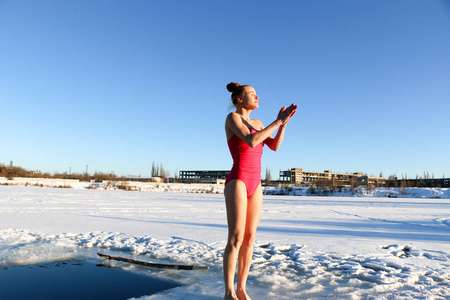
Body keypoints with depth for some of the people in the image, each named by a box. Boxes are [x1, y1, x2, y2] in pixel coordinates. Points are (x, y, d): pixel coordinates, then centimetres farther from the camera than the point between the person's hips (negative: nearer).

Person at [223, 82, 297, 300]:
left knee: (249, 239, 5)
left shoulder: (257, 123, 21)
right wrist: (277, 121, -12)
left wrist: (284, 122, -4)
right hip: (237, 182, -7)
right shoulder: (232, 118, -4)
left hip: (255, 185, 7)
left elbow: (274, 146, 8)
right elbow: (251, 142, -19)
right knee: (236, 239, -8)